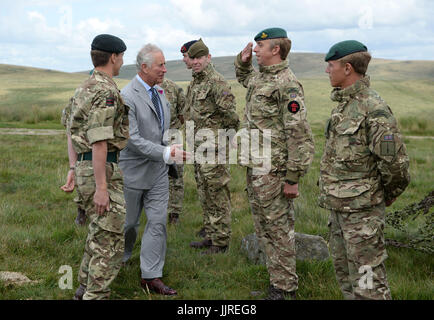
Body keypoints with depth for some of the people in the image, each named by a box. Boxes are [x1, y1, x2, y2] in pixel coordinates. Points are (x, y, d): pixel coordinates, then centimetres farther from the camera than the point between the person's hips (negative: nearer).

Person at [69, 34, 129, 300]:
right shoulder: (105, 90, -17)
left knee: (99, 232, 20)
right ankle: (95, 295, 0)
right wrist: (101, 187, -24)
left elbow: (78, 131, 20)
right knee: (110, 238, -5)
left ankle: (86, 288, 30)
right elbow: (99, 141, -23)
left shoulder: (85, 88, 14)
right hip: (101, 169, -10)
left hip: (86, 166, 10)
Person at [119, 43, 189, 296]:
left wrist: (170, 145, -1)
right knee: (129, 223, 10)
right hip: (134, 171, -6)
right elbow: (132, 139, -23)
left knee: (158, 222, 2)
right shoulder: (127, 97, -18)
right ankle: (119, 260, 37)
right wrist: (166, 153, -28)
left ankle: (151, 276, 10)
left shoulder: (159, 91, 8)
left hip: (158, 171, 6)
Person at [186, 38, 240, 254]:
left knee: (217, 195, -4)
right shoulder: (194, 85, 16)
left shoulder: (217, 82, -14)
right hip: (199, 147, 10)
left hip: (214, 147, -10)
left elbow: (230, 115, -19)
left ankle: (221, 242, 4)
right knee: (204, 194, 15)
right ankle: (210, 236, 26)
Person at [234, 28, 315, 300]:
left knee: (279, 229, 0)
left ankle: (285, 288, 12)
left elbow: (299, 135, -20)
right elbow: (244, 77, 40)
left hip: (273, 171, -10)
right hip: (254, 167, 10)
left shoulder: (287, 84, -17)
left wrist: (293, 178, -21)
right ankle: (276, 279, 30)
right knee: (264, 228, 17)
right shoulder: (260, 77, 12)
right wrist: (243, 61, 17)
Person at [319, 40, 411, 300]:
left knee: (367, 278, -3)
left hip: (362, 209, -10)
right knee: (344, 272, 20)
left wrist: (389, 195, -4)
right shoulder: (344, 103, 11)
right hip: (339, 205, 10)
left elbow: (395, 161, -20)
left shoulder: (374, 109, -19)